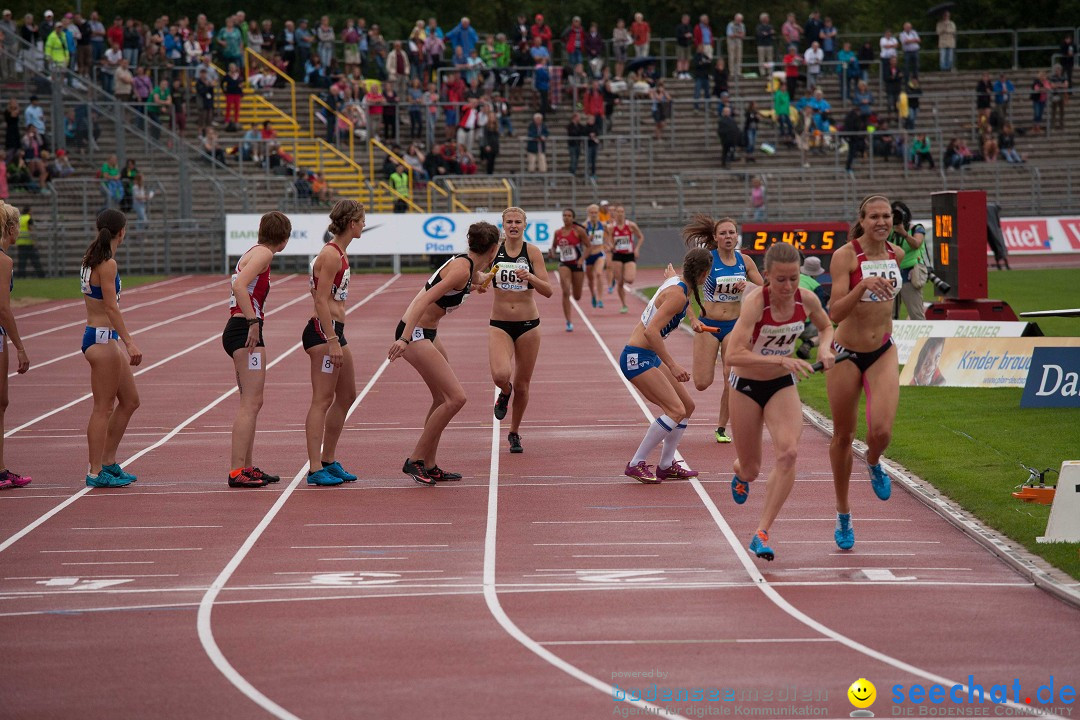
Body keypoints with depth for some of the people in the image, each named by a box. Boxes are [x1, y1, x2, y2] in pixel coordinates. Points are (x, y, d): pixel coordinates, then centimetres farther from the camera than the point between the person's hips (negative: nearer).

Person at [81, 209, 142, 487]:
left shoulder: (90, 260, 12)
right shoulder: (107, 264, -16)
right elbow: (111, 308, -20)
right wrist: (129, 342, -22)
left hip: (107, 339, 10)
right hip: (102, 339, -10)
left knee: (130, 400, 16)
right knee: (103, 408, -4)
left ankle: (108, 462, 21)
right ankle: (96, 472, 0)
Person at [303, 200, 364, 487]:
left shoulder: (340, 253, 15)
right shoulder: (331, 255, -15)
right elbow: (321, 301, -20)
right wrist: (332, 341, -24)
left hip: (334, 331, 11)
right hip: (323, 332, -11)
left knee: (346, 396, 16)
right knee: (323, 400, -10)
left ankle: (328, 461, 25)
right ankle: (315, 469, -10)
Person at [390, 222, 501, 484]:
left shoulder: (469, 267, 9)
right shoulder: (462, 269, -20)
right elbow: (425, 300, -30)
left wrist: (481, 280, 62)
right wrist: (405, 338, -38)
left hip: (428, 333, 10)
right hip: (415, 334, -10)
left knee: (443, 399, 15)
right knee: (456, 397, -13)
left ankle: (429, 466, 23)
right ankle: (415, 460, -5)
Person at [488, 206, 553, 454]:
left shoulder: (532, 252, -4)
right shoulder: (493, 250, -3)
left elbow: (548, 291, -8)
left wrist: (530, 277, -25)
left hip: (528, 324, 0)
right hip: (500, 324, 0)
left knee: (522, 384, 7)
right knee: (500, 374, -24)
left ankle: (515, 433, 29)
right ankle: (505, 393, 14)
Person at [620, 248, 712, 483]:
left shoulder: (675, 282, 8)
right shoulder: (677, 294, -21)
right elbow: (651, 332, -29)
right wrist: (672, 365, -27)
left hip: (650, 357, 10)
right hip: (637, 358, -10)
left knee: (687, 406, 13)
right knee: (676, 410, -18)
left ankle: (666, 466, 19)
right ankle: (636, 464, -12)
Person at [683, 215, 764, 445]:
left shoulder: (744, 261, 2)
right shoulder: (708, 259, -9)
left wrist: (747, 287, -13)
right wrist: (694, 319, -27)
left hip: (734, 325, 2)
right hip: (708, 324, -2)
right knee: (702, 384, -7)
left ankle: (721, 427, 14)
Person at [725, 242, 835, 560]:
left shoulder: (807, 300, -13)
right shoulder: (755, 301, -27)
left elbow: (826, 327, 11)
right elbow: (734, 355, -36)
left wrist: (825, 348, -11)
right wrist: (780, 359, -44)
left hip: (783, 385, 3)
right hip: (746, 385, -3)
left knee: (788, 453, -23)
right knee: (751, 469, 8)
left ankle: (762, 534, -17)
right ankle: (741, 473, 50)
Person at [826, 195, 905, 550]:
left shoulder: (896, 254, 1)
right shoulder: (845, 256, -14)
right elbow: (835, 313, -23)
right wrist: (863, 286, -35)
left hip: (883, 352, 3)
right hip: (846, 354, -3)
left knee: (881, 432, -18)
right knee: (843, 436, 9)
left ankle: (873, 464, 20)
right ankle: (843, 515, 27)